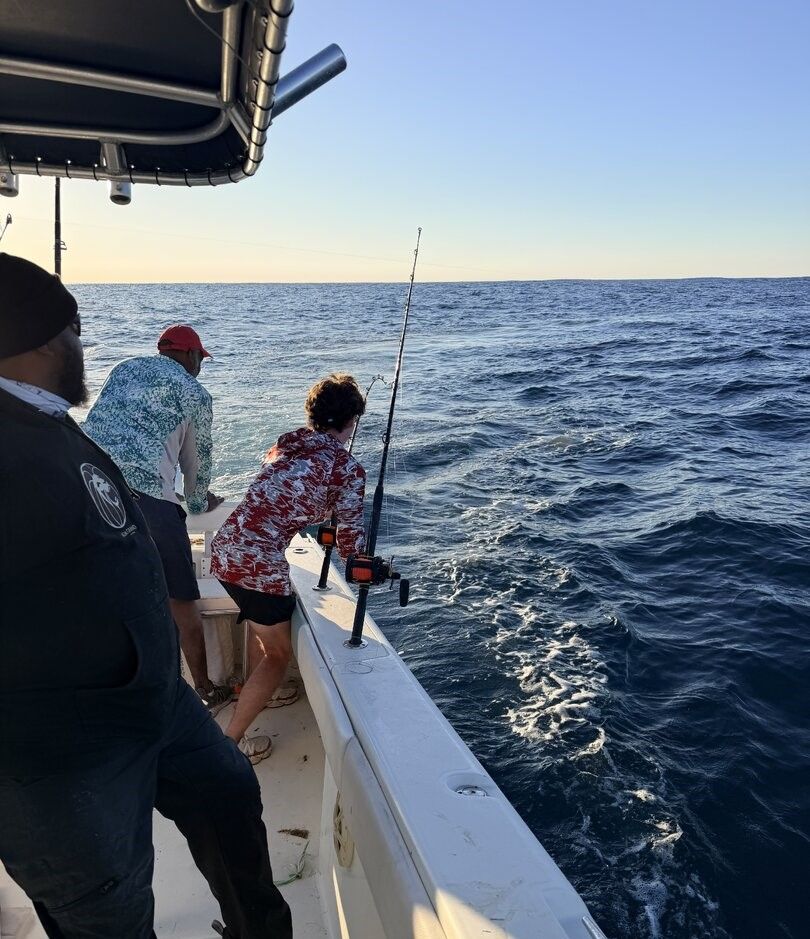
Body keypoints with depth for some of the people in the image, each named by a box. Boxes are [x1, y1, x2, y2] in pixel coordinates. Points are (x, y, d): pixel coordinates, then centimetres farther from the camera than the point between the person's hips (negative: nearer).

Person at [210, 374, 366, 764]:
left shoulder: (288, 440, 12)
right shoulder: (349, 468, -6)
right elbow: (349, 541, -1)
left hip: (224, 548, 8)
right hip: (260, 563, -7)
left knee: (262, 614, 34)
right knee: (278, 653, 15)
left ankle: (257, 690, 54)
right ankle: (231, 741, 16)